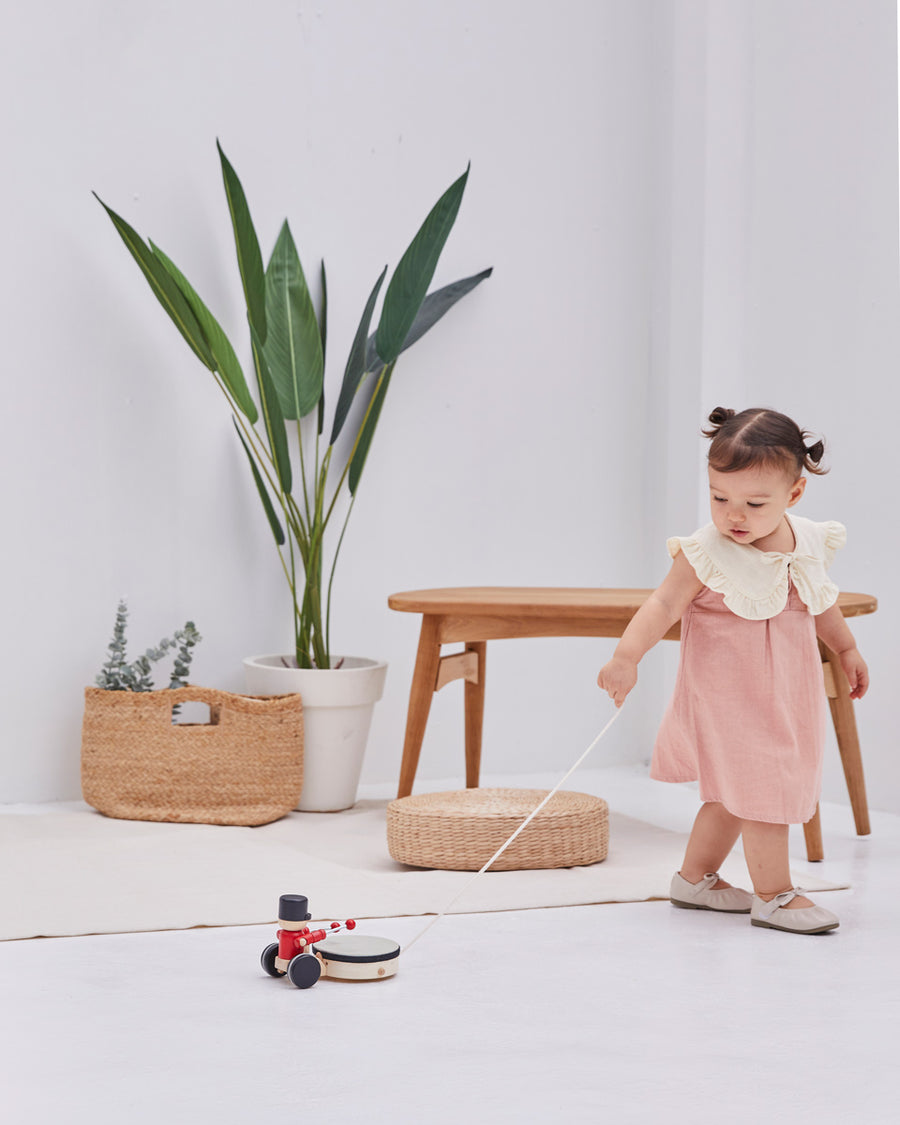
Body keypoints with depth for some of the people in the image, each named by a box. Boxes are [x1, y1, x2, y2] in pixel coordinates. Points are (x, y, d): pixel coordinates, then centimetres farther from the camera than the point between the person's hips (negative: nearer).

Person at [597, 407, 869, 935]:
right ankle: (775, 894, 6)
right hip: (730, 694, -6)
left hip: (785, 692, 7)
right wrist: (626, 657, -38)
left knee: (734, 793, 17)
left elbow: (820, 603, 17)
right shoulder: (707, 553, -19)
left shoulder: (808, 543, -1)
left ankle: (695, 878, 31)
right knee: (760, 787, -6)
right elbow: (664, 604, -24)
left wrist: (847, 649, 28)